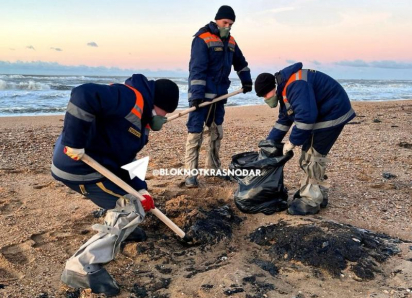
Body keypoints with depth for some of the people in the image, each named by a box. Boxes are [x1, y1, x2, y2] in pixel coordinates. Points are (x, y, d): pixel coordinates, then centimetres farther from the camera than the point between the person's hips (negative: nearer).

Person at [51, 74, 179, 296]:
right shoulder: (130, 98, -18)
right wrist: (75, 143, -29)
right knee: (133, 209, -9)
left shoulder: (140, 120, 15)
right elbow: (83, 96, -32)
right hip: (79, 165, -10)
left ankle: (117, 228, 39)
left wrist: (140, 189, 2)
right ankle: (82, 267, -9)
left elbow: (127, 159, 14)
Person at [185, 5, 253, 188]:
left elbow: (240, 62, 29)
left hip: (220, 94, 8)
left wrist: (246, 82, 31)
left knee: (216, 132, 14)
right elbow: (197, 69, -20)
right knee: (195, 133, -9)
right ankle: (191, 174, -5)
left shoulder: (230, 41, 13)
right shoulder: (202, 39, -11)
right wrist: (196, 94, -27)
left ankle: (213, 168, 27)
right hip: (202, 95, -8)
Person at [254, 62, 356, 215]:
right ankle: (319, 195, 23)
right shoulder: (285, 88, 8)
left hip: (333, 113, -11)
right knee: (308, 156, 13)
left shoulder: (295, 85, -27)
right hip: (321, 114, 11)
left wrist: (292, 141, -23)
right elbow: (283, 120, 14)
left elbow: (306, 115, -34)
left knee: (313, 156, -10)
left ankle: (310, 202, -1)